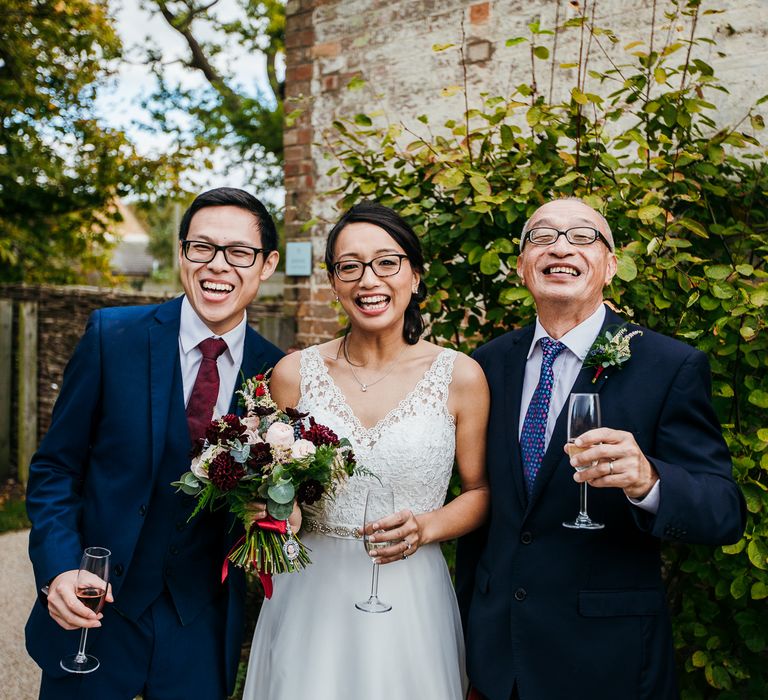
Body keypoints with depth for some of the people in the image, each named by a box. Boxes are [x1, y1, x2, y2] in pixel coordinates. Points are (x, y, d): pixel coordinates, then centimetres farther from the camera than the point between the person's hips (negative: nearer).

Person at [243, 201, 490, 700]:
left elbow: (480, 491, 3)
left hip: (410, 598, 0)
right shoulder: (294, 374, -2)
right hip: (310, 595, 1)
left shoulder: (460, 377, -6)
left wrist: (426, 526, -14)